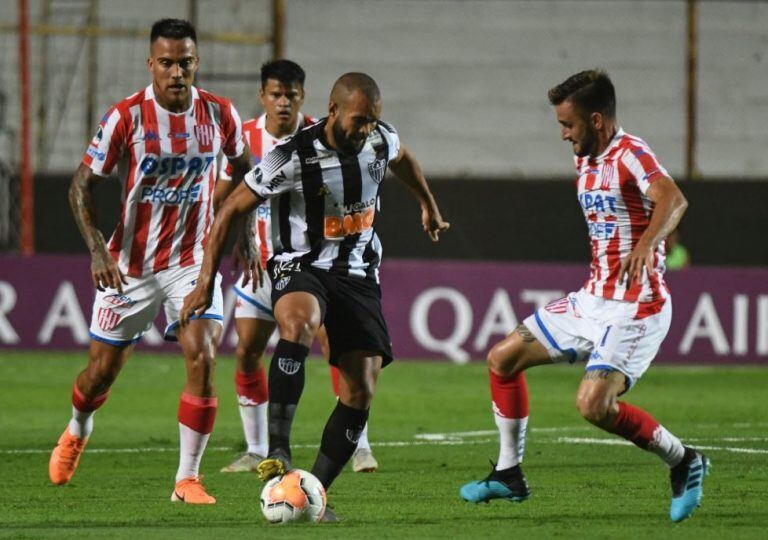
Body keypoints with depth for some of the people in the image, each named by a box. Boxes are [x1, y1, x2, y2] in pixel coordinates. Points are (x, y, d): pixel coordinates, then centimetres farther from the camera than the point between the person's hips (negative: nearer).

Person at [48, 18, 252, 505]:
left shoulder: (219, 114, -5)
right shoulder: (126, 117, -13)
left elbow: (243, 169, 15)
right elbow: (82, 185, -7)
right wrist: (98, 250, -18)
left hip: (193, 260, 1)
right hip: (130, 263, -1)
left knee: (203, 358, -18)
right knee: (104, 368, 9)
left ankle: (188, 478, -10)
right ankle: (77, 432, 44)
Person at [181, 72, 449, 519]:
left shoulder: (380, 139, -4)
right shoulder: (292, 157, -19)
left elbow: (403, 160, 23)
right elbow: (230, 212, -11)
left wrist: (429, 206, 39)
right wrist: (206, 282, -14)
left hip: (358, 273, 5)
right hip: (301, 267, -5)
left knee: (360, 392, -7)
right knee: (298, 324, -40)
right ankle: (278, 453, -43)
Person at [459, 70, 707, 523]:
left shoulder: (630, 154, -16)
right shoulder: (585, 161, 11)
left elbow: (673, 200, -35)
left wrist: (645, 246, -52)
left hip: (636, 307, -9)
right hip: (593, 299, 9)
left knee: (593, 404, -24)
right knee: (503, 358, 9)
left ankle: (685, 462, -4)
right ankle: (509, 476, 18)